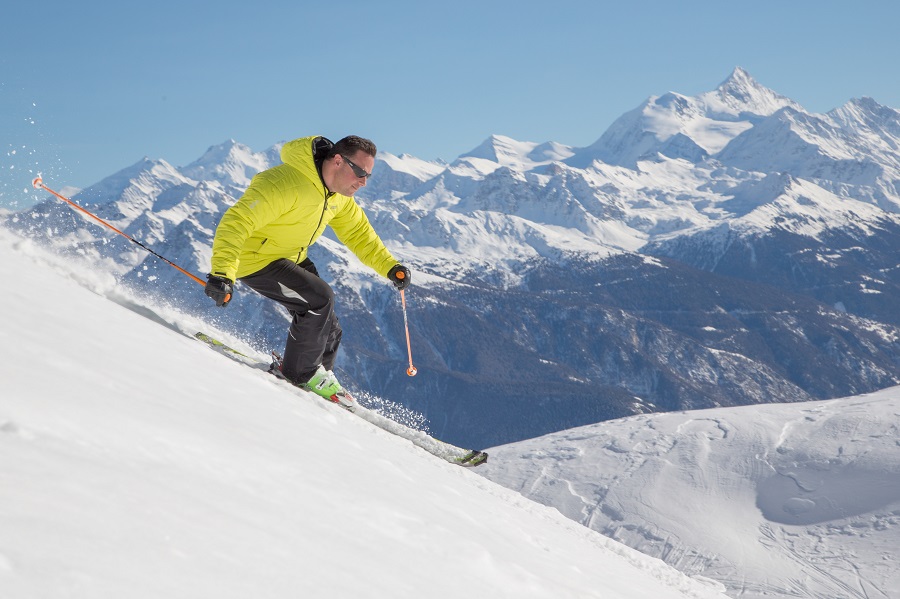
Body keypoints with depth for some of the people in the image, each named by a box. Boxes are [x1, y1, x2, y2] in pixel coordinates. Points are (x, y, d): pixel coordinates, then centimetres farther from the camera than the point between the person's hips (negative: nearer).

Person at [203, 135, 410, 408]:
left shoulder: (340, 195, -4)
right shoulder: (285, 183, -32)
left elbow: (358, 232, 9)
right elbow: (235, 223, -37)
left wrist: (390, 266, -5)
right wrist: (222, 273, -49)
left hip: (292, 258, 9)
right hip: (256, 259, -9)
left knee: (328, 331, 8)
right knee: (320, 298, -24)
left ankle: (320, 374, 35)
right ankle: (302, 374, -4)